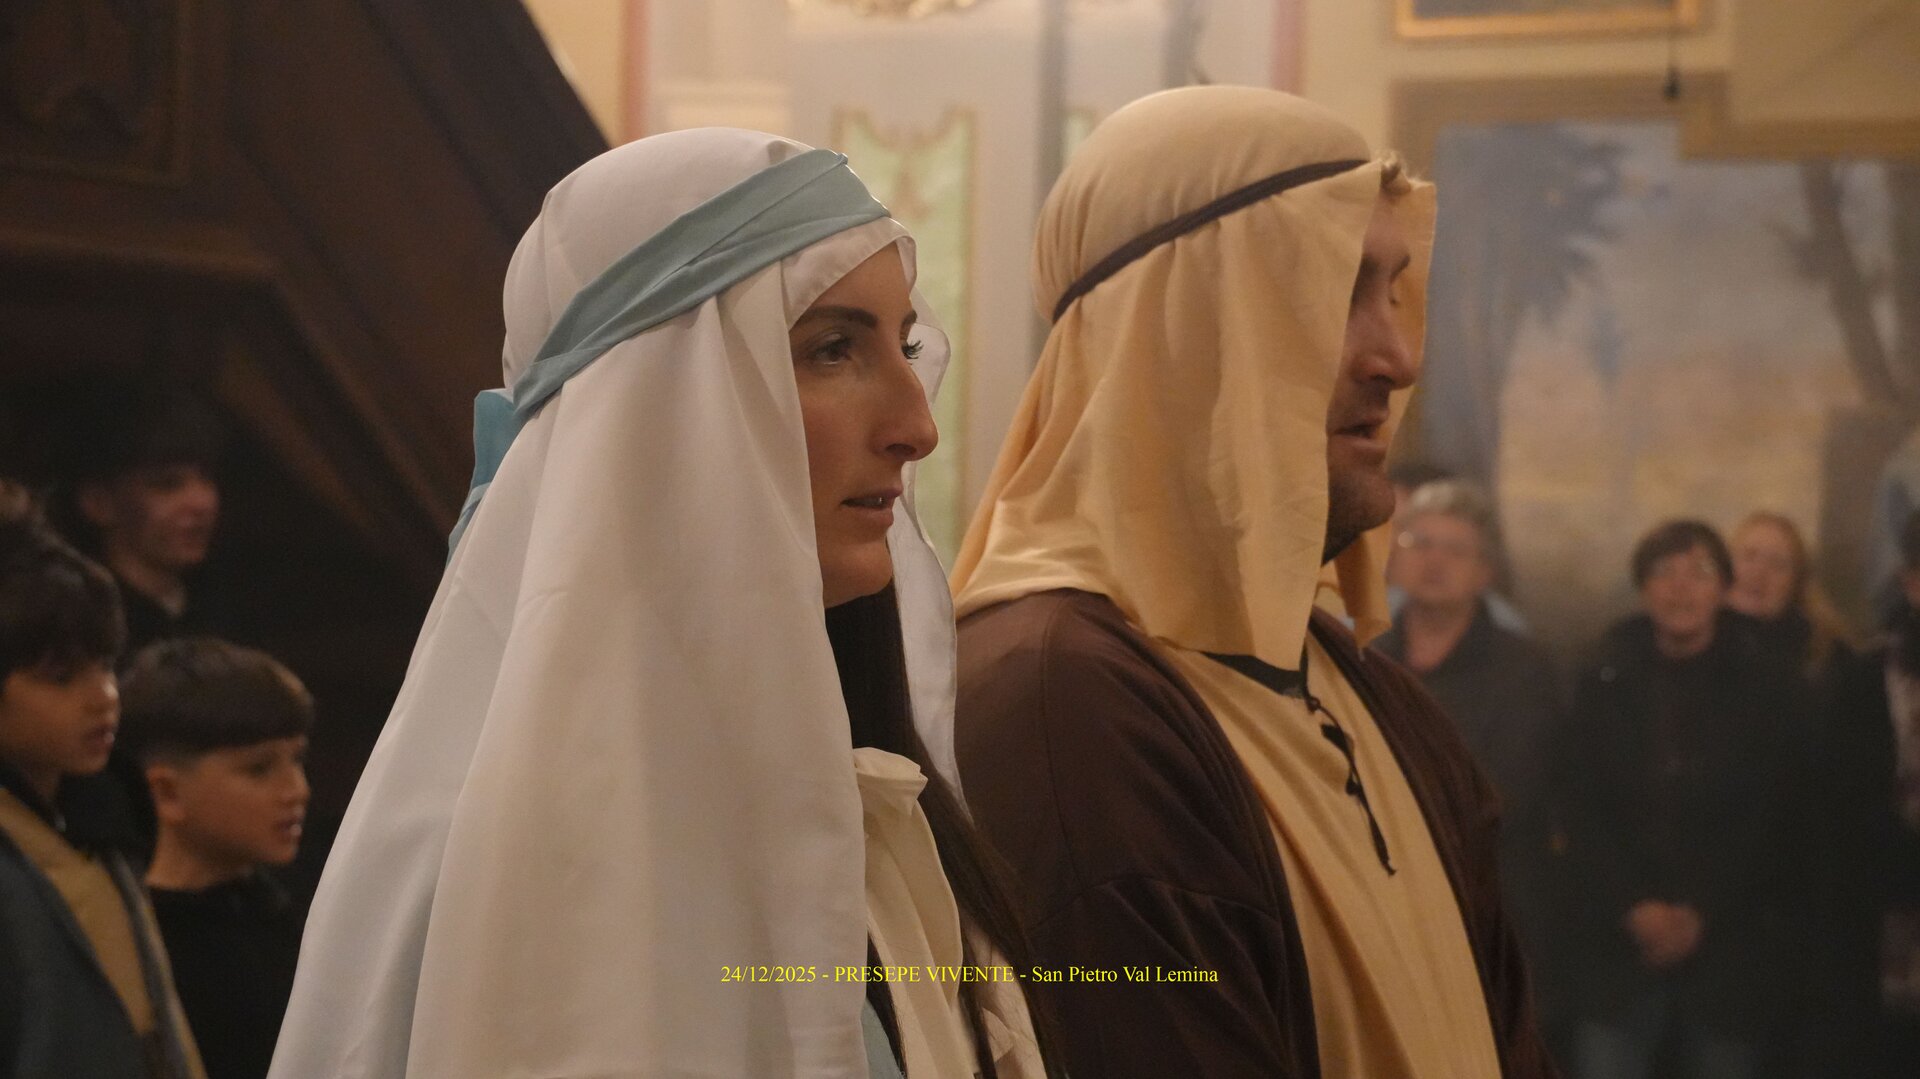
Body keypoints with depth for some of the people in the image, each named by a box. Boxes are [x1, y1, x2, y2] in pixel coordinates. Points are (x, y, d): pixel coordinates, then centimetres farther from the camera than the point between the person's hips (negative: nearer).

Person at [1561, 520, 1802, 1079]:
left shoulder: (1769, 684, 1)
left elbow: (1777, 818, -2)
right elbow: (1582, 809, 1)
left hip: (1730, 945, -1)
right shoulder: (1606, 678, 4)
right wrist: (1632, 906, -11)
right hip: (1621, 939, 1)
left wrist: (1703, 914, -9)